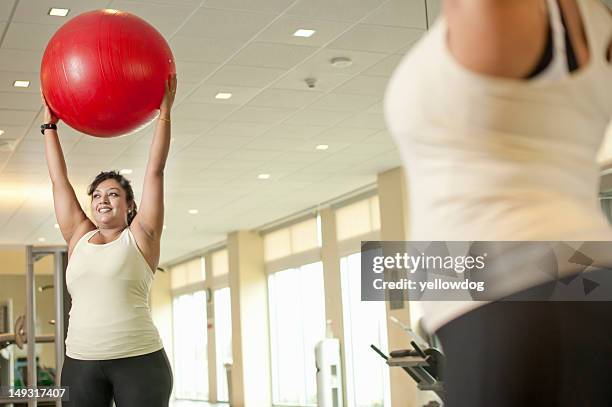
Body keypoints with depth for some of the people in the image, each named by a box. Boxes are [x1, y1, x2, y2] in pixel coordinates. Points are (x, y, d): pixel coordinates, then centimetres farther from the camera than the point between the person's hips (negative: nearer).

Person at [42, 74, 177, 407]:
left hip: (139, 360, -4)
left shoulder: (140, 238, 5)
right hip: (80, 364, 4)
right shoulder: (79, 237, 14)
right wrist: (49, 125, 21)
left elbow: (155, 171, 1)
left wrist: (164, 113, 0)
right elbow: (59, 180, 18)